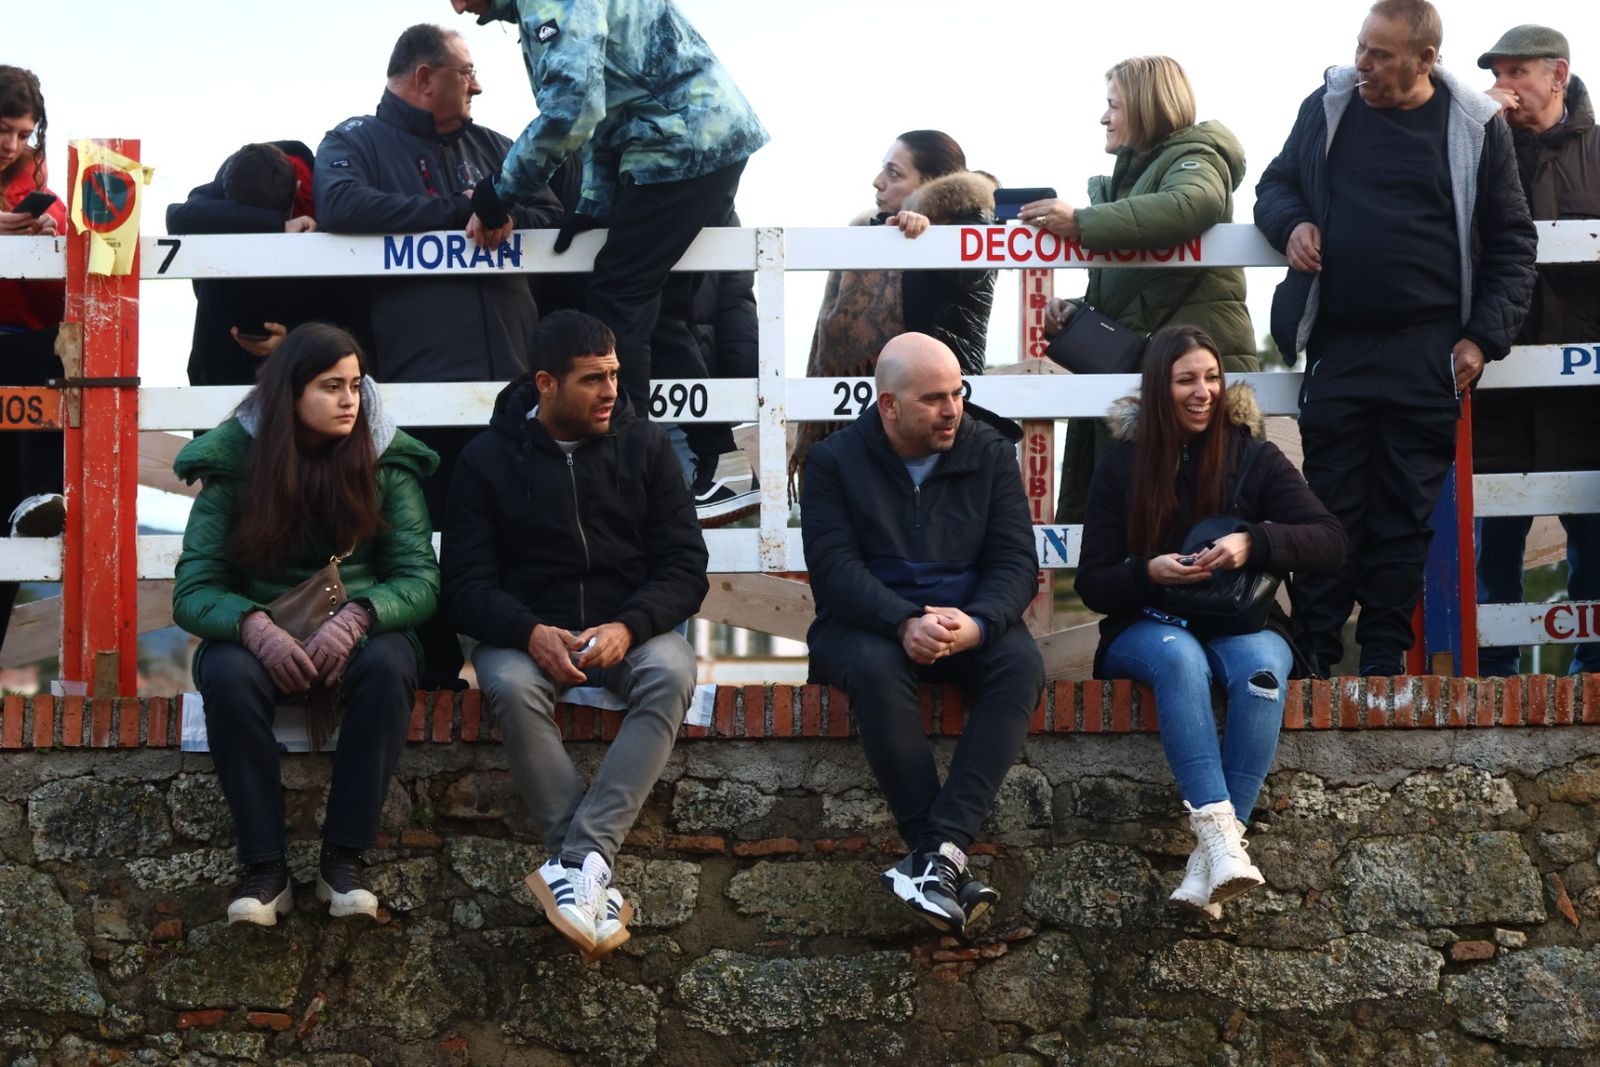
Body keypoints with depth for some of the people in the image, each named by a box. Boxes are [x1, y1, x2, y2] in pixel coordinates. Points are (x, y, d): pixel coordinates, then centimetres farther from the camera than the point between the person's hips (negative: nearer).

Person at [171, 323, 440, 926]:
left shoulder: (385, 462, -3)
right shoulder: (233, 461, -6)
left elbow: (421, 579, -8)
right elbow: (193, 591, -10)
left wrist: (357, 617, -29)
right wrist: (255, 626, -32)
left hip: (359, 629, 1)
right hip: (264, 635, 0)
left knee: (388, 665, -34)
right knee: (228, 674, -34)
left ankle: (343, 859, -23)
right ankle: (264, 865, -24)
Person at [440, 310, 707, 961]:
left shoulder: (644, 446, 6)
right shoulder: (488, 459, 3)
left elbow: (685, 566, 0)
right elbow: (466, 584, -3)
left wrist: (627, 627, -20)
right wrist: (531, 633, -24)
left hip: (628, 627, 1)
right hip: (528, 632, -1)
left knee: (672, 672, -34)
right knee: (510, 686, -36)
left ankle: (580, 860, -39)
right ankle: (593, 872, -33)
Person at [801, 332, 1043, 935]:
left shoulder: (991, 454, 5)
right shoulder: (835, 461, -1)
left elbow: (1015, 561, -2)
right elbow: (834, 566, -12)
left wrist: (976, 624, -24)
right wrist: (904, 623, -30)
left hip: (967, 622, 2)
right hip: (865, 624, -2)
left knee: (1022, 664, -30)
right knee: (875, 667, -36)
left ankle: (941, 852, -41)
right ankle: (948, 866, -36)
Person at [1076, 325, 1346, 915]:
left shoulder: (1255, 458, 5)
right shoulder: (1120, 468, 5)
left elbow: (1330, 541, -4)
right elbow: (1092, 585, 2)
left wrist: (1254, 543, -23)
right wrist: (1148, 572, -20)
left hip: (1243, 622, 1)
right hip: (1146, 626, 0)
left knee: (1260, 666, -35)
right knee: (1179, 655, -37)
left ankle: (1211, 856, -41)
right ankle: (1221, 834, -49)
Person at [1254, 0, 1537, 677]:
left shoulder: (1475, 126, 1)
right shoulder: (1328, 107, 6)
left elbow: (1511, 241, 5)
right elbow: (1276, 183, 20)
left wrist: (1485, 336, -2)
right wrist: (1291, 223, -3)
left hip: (1429, 358, -1)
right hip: (1336, 348, 1)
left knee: (1407, 514, 5)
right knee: (1329, 506, 4)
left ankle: (1385, 659, 14)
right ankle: (1313, 657, 12)